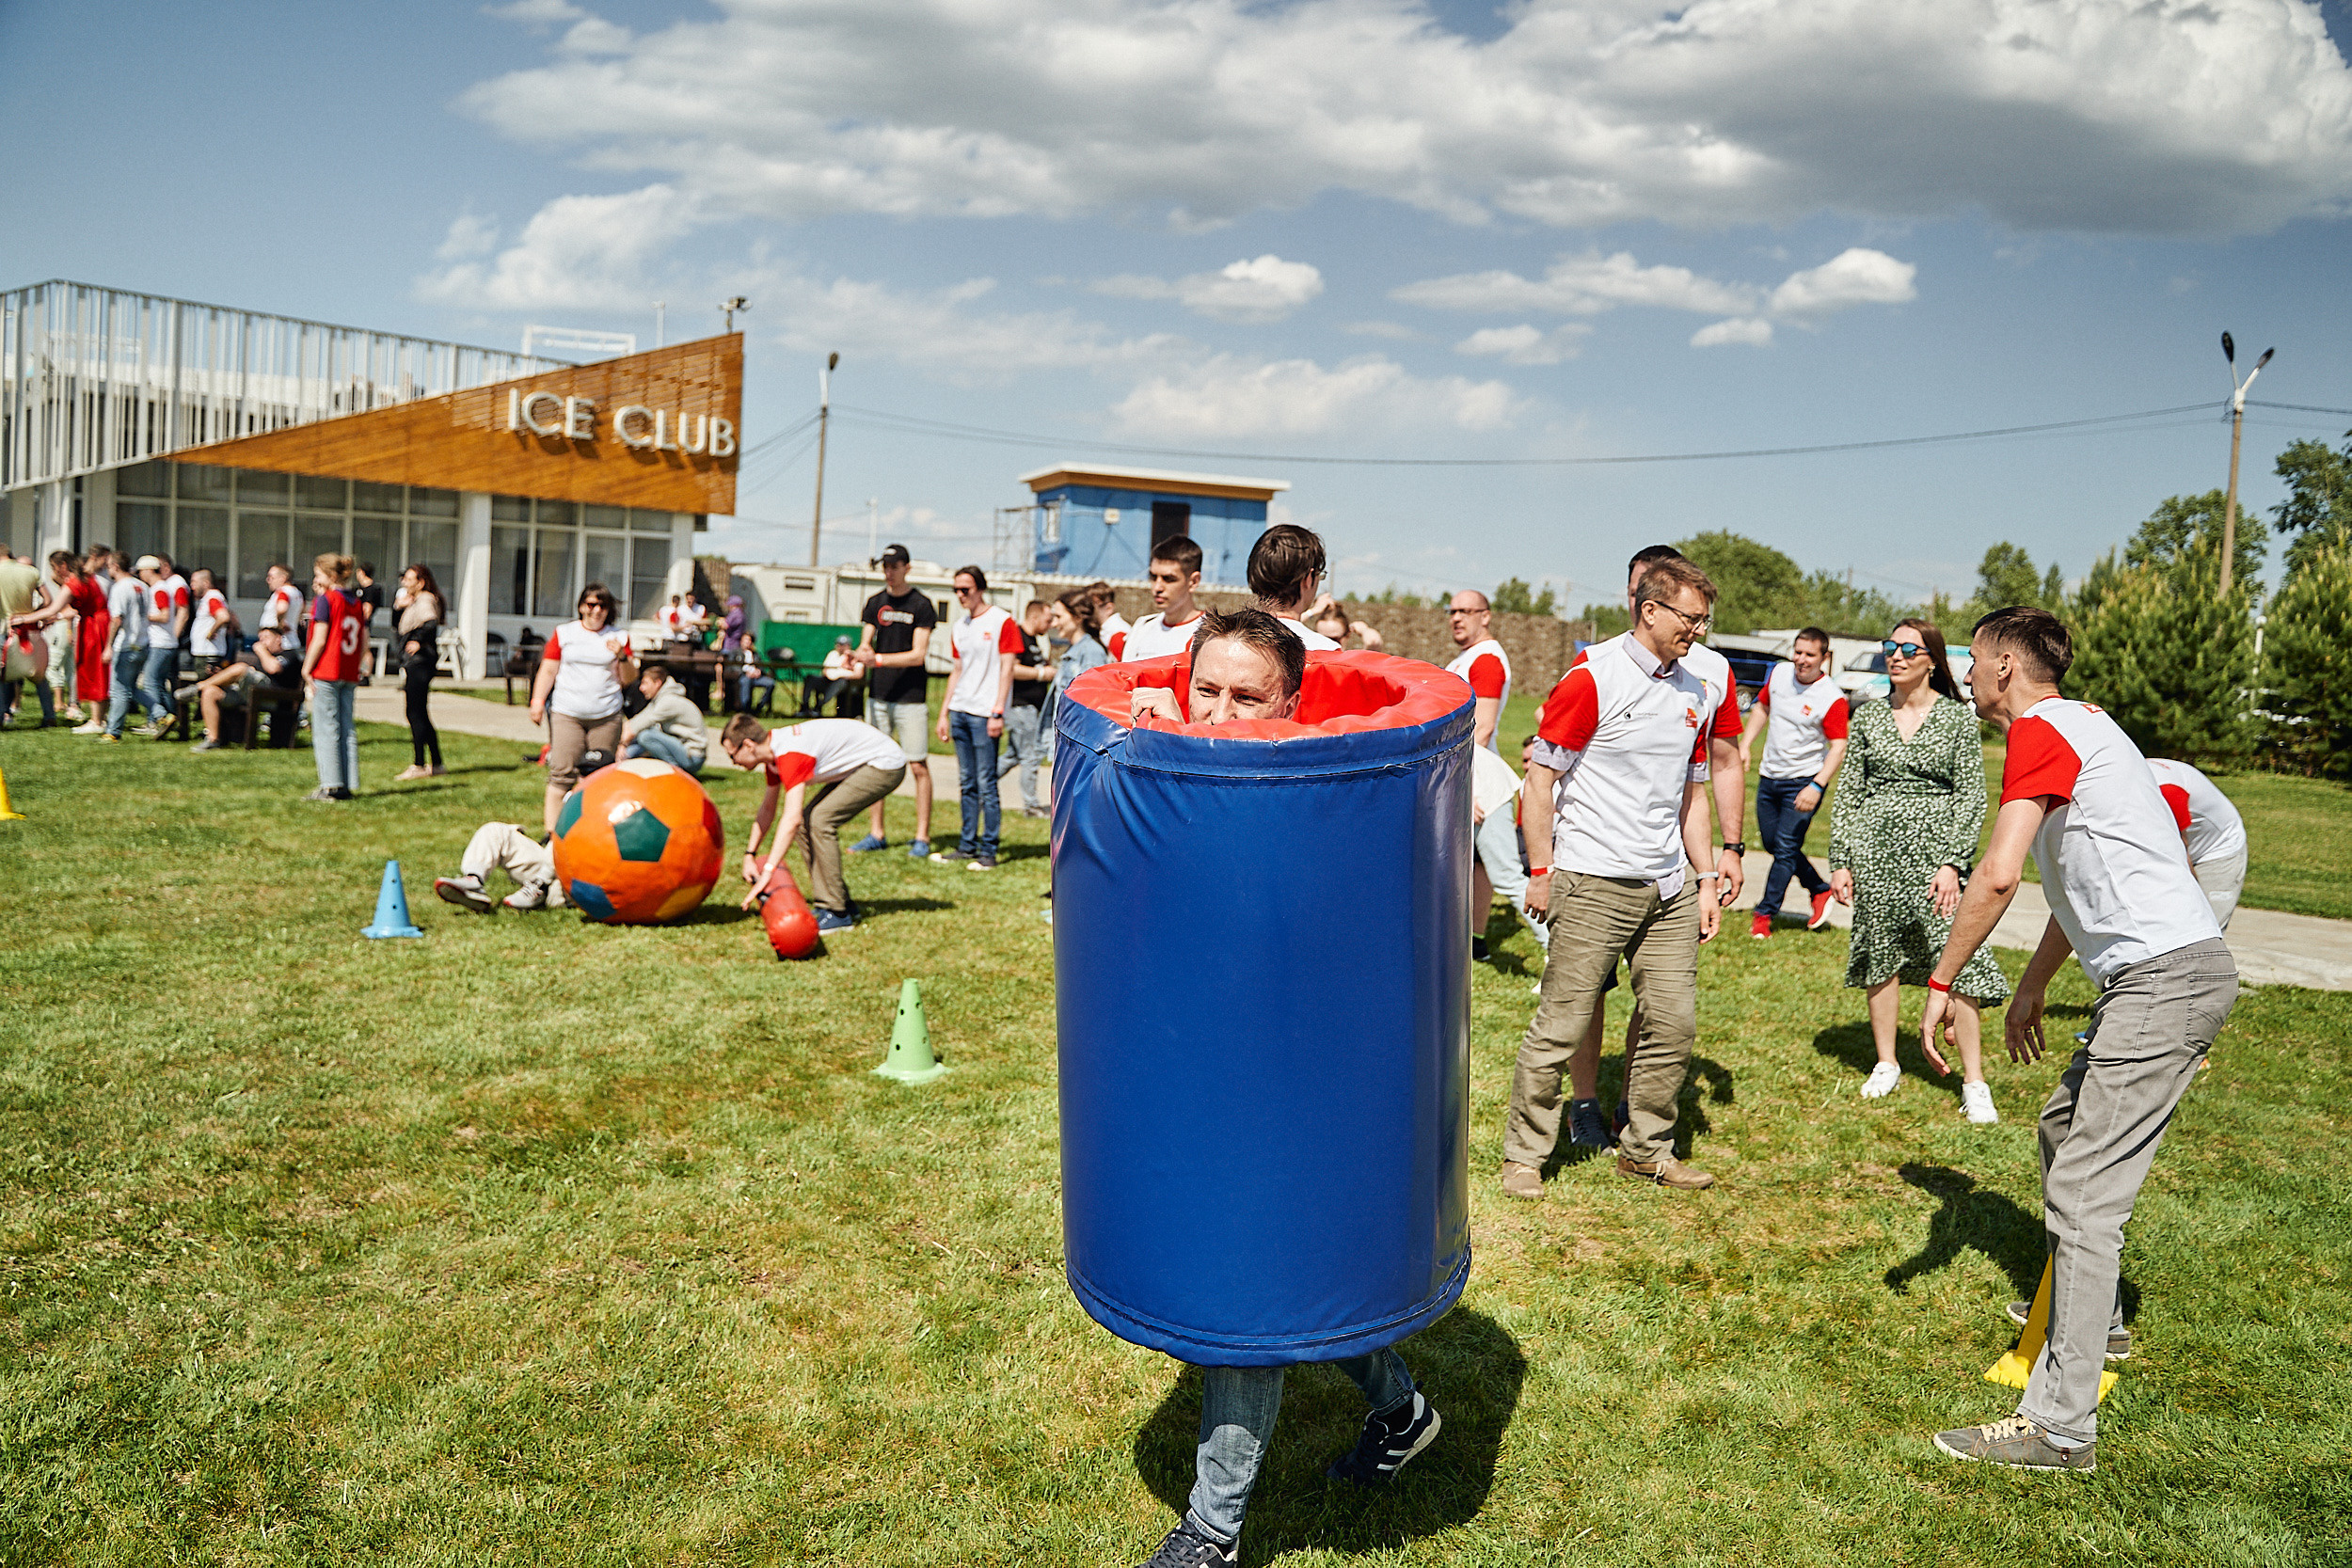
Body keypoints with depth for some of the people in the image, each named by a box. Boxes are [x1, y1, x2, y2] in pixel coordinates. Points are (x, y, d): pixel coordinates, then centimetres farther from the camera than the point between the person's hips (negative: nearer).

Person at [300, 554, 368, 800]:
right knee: (347, 729, 8)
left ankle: (331, 786, -6)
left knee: (326, 729, -4)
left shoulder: (325, 600, -9)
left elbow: (319, 640, -13)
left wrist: (306, 669, -6)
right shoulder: (356, 602, 11)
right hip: (349, 675, 7)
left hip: (326, 673, -7)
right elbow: (364, 645, 11)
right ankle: (349, 785, 8)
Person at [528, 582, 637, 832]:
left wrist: (622, 656, -10)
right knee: (562, 774, -10)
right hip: (567, 715, -1)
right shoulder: (564, 633, 10)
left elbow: (630, 678, 8)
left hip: (606, 717, 1)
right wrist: (537, 701, -2)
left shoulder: (618, 637, 10)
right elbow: (548, 670, 9)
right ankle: (551, 833, -8)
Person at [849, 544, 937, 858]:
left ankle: (922, 836, 1)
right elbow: (865, 644, 9)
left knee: (918, 766, -5)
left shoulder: (921, 605, -4)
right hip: (878, 694, 5)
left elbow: (918, 655, -10)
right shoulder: (875, 603, 12)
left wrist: (878, 659, -19)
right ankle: (877, 834, 15)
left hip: (911, 696, -5)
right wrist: (861, 654, -15)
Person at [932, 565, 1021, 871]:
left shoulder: (1002, 622, -5)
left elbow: (1006, 670, -8)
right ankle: (967, 845, 16)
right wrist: (944, 712, 16)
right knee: (966, 784, 10)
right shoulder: (959, 627, 16)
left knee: (986, 785, -6)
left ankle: (988, 851, -1)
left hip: (985, 714, -7)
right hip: (960, 711, 7)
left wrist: (997, 712, -14)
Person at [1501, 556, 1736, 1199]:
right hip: (1593, 882, -6)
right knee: (1561, 1026, -2)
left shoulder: (1695, 694, 13)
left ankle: (1646, 1150, 25)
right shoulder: (1591, 679, -9)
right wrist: (1540, 871, -8)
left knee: (1674, 1024, 7)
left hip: (1669, 888, 7)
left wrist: (1706, 879, 16)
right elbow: (1539, 778, -7)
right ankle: (1524, 1154, 12)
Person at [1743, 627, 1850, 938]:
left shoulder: (1832, 697, -18)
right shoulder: (1779, 673, 0)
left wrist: (1817, 787, -28)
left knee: (1786, 848, -7)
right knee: (1772, 842, 12)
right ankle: (1819, 890, 30)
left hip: (1804, 780, -7)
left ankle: (1764, 914, 2)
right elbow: (1762, 708, 18)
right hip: (1770, 776, 7)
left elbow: (1838, 748, -19)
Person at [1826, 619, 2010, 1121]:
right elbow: (1850, 792, 11)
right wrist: (1841, 860, 5)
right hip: (1875, 848, 3)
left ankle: (1974, 1082, 0)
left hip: (1935, 847, -3)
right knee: (1879, 956, 8)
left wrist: (1952, 862, -11)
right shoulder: (1868, 716, 9)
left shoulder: (1958, 717, 1)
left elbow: (1971, 797, -2)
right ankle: (1886, 1064, 24)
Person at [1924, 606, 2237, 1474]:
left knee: (2084, 1194, -11)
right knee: (2065, 1129, 25)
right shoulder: (2074, 729, 22)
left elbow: (1998, 875, -23)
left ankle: (2060, 1426, -9)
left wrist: (1941, 983, -14)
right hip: (2165, 972, 11)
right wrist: (2031, 987, 34)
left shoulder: (2041, 731, -10)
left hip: (2166, 977, -11)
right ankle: (2092, 1317, 40)